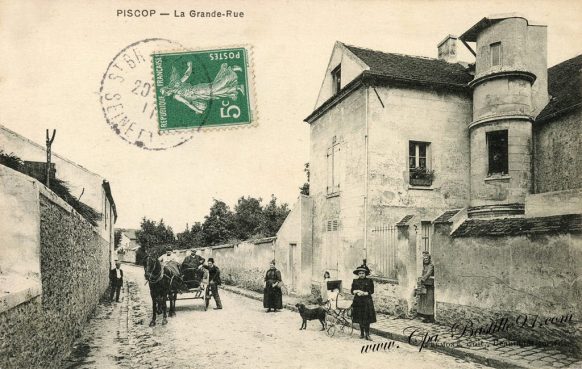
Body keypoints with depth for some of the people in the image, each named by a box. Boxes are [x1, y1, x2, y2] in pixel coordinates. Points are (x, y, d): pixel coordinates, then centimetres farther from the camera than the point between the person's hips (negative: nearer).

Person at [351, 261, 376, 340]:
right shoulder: (355, 281, 8)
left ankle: (367, 334, -1)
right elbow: (352, 291, 6)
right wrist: (357, 291, -14)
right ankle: (362, 333, 19)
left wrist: (364, 293, -16)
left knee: (367, 319, -5)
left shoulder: (369, 281, 0)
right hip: (357, 301, 3)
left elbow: (371, 291, -4)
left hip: (367, 302, -2)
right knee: (360, 318, 6)